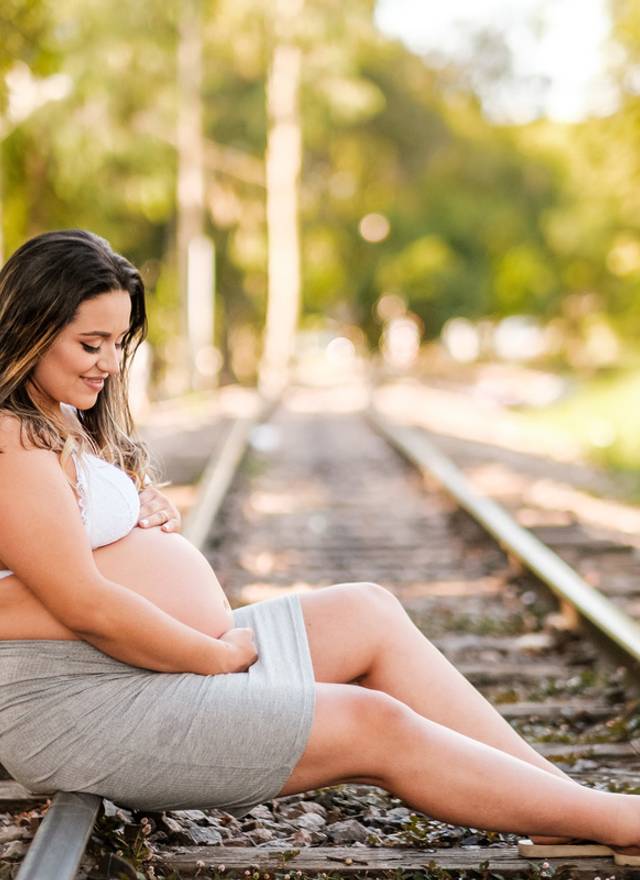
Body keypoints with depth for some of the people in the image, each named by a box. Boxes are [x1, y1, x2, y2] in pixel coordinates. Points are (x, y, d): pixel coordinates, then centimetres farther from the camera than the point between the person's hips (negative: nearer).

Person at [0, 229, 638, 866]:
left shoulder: (66, 423, 16)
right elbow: (86, 605, -23)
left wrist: (154, 513, 3)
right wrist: (220, 655, -11)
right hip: (82, 703, -11)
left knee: (367, 612, 6)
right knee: (374, 727, -14)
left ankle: (567, 799, 5)